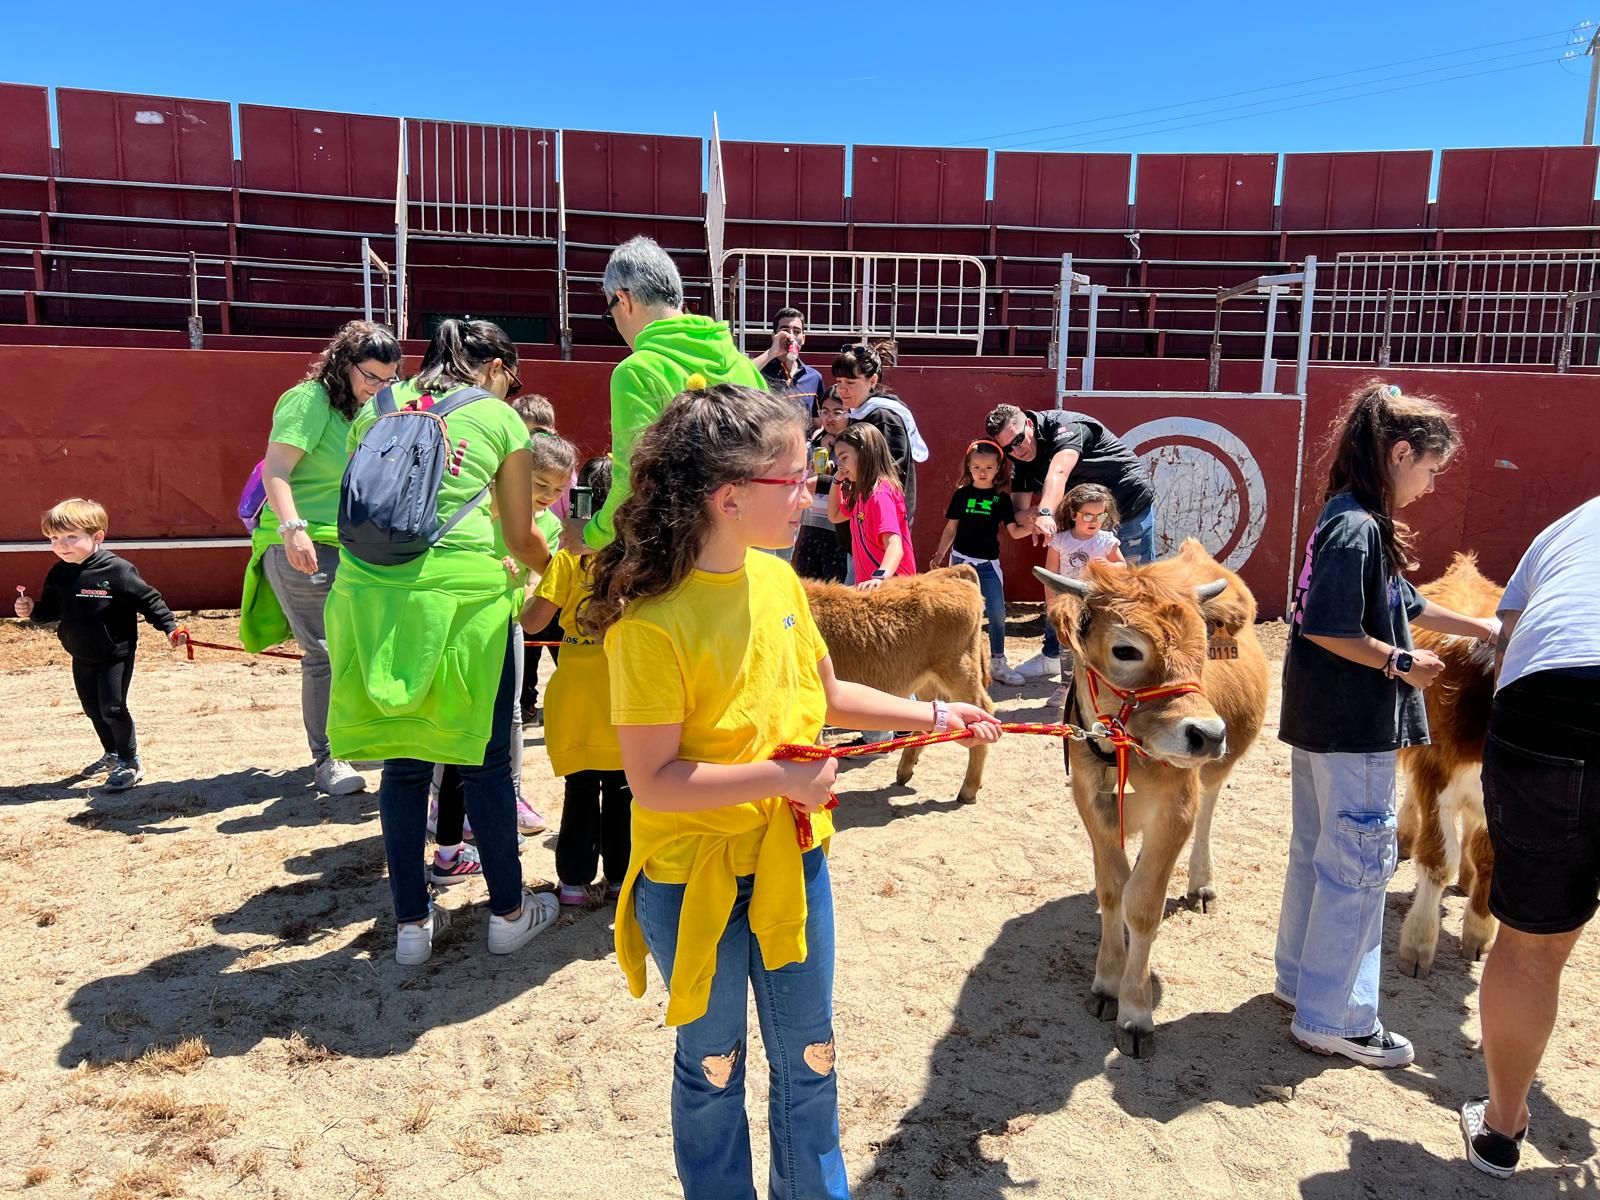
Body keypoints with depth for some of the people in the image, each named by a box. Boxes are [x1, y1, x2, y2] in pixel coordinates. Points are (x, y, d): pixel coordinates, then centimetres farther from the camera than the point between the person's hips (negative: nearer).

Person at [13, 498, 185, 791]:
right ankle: (112, 754, 37)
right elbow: (51, 610, 9)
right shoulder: (58, 575, -1)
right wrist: (31, 610, -11)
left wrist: (169, 626, -22)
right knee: (93, 709, 17)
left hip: (115, 655, -7)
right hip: (81, 657, 7)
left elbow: (148, 599, -15)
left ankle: (131, 762, 9)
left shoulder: (118, 570, -20)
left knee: (112, 708, -7)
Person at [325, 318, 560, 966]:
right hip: (462, 594, -3)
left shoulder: (376, 408, 19)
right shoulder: (500, 418, 9)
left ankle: (411, 923, 21)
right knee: (484, 759, 9)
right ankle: (508, 912, 21)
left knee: (403, 762, 12)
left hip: (371, 593, 4)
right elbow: (522, 539, 13)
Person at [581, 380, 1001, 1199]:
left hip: (792, 857, 6)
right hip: (694, 878, -5)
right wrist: (779, 776, -24)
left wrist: (934, 716, 6)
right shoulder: (650, 623, -25)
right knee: (712, 1063, 18)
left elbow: (825, 696, 9)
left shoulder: (778, 578, -4)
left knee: (808, 1054, 21)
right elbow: (652, 782, -24)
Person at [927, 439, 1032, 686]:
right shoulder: (962, 494, 2)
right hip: (961, 560, 0)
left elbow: (1014, 531, -2)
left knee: (997, 613, -2)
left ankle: (998, 663, 12)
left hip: (988, 563, 0)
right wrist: (939, 555, 3)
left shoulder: (1001, 498, 0)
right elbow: (951, 528, 7)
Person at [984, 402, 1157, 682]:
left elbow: (1058, 471, -44)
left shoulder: (1066, 426, -25)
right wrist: (1032, 516, -33)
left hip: (1132, 504, -7)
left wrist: (1046, 513, -60)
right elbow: (1018, 511, -8)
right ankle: (1052, 655, 14)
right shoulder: (1022, 462, -3)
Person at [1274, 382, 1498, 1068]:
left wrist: (1480, 627, 27)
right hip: (1353, 728, -10)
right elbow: (1325, 628, -24)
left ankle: (1301, 979, 33)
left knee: (1318, 851, 18)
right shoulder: (1358, 527, -19)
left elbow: (1404, 606, 23)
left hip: (1325, 722, 10)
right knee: (1360, 862, -1)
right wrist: (1401, 664, -15)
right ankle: (1332, 1019, 10)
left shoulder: (1355, 522, 12)